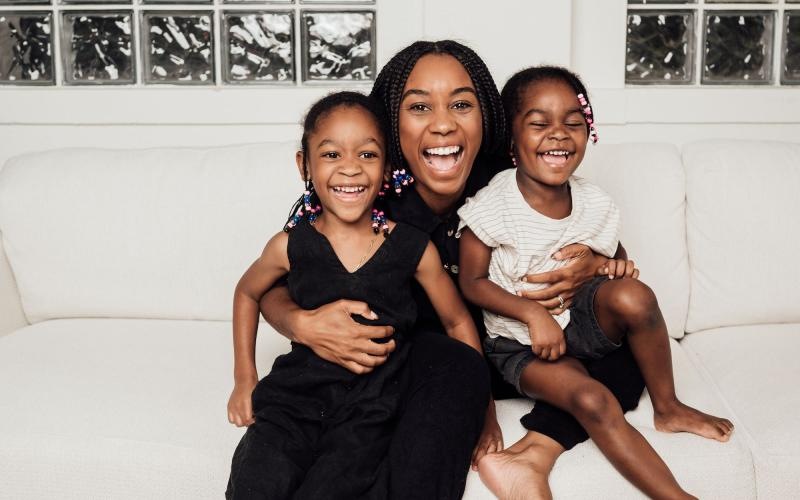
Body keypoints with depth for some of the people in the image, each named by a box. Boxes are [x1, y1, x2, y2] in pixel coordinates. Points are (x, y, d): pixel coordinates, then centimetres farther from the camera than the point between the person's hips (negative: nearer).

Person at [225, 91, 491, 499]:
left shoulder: (414, 248, -4)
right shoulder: (291, 246, -3)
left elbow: (457, 322, 9)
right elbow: (247, 293, 19)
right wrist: (244, 379, 15)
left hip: (371, 408, -1)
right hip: (296, 395, 1)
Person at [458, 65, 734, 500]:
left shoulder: (594, 204, -4)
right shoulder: (492, 207, -18)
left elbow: (612, 255, 14)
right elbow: (472, 283, -12)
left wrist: (616, 266, -10)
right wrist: (533, 314, -23)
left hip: (579, 319, 4)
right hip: (520, 341, -4)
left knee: (634, 296, -27)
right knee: (593, 400, -28)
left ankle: (668, 407, -5)